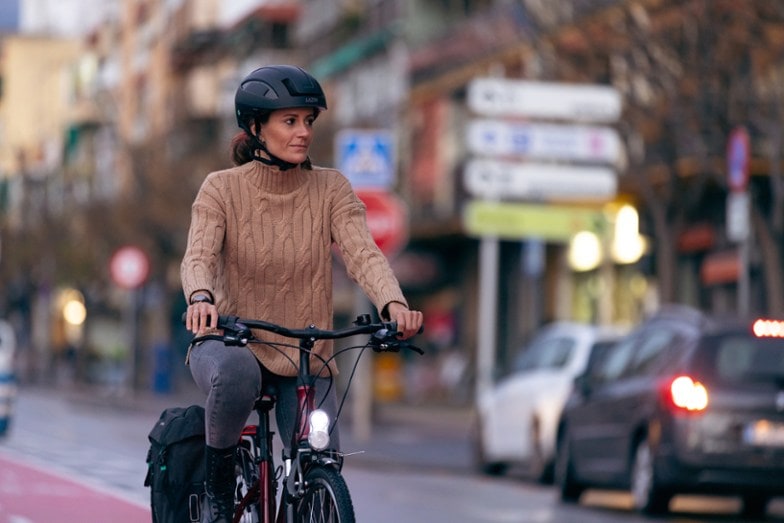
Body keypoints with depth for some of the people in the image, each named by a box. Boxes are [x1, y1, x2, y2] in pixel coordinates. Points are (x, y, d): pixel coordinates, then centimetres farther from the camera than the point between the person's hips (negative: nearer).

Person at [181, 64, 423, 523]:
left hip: (305, 362, 2)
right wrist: (200, 299, -45)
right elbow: (199, 255, -21)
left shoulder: (331, 189, -3)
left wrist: (394, 304, -38)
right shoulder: (222, 189, -7)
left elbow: (363, 252, -17)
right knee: (236, 373, -38)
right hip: (231, 343, -2)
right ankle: (218, 482, -12)